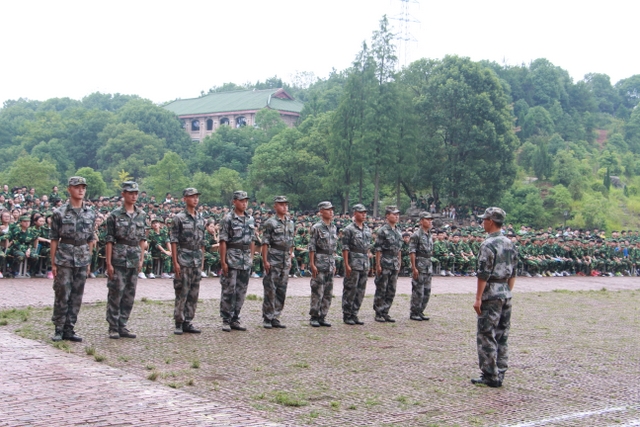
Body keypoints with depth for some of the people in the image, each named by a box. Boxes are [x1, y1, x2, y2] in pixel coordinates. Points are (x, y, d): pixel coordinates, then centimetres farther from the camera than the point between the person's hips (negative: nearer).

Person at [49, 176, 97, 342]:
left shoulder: (90, 213, 8)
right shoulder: (60, 213, -3)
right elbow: (54, 239, -1)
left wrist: (88, 261, 11)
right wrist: (53, 263, -4)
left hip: (82, 260, 4)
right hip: (64, 258, -4)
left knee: (77, 297, 6)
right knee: (62, 295, -2)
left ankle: (69, 329, 14)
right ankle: (59, 330, 9)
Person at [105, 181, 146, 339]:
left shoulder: (142, 215, 10)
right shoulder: (115, 215, -5)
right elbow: (109, 240, -6)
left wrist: (141, 259, 8)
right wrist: (108, 263, -10)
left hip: (134, 261, 5)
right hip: (119, 259, -5)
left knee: (129, 295, 8)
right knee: (116, 294, -2)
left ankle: (122, 326, 16)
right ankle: (113, 327, 6)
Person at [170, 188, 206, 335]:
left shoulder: (201, 219, 13)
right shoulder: (179, 218, -4)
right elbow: (174, 241, -7)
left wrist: (202, 261, 14)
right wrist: (175, 262, -13)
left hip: (197, 261, 6)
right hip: (183, 260, -6)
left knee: (194, 294, 7)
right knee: (181, 293, -3)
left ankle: (188, 322, 14)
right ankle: (179, 323, 4)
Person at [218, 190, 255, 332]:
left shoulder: (250, 219, 12)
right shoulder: (228, 219, -6)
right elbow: (223, 241, -9)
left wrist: (251, 258, 11)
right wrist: (223, 262, -13)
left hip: (246, 261, 6)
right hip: (232, 260, -6)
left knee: (241, 291, 8)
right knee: (229, 291, -3)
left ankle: (235, 320, 16)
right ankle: (226, 320, 4)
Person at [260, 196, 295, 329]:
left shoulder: (290, 223, 13)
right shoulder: (270, 223, -6)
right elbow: (265, 243, -9)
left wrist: (290, 259, 14)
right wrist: (265, 261, -14)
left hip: (285, 261, 6)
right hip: (273, 261, -6)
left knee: (282, 291, 7)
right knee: (270, 290, -4)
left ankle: (275, 318, 14)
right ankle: (267, 319, 2)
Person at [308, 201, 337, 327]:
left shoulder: (333, 227, 13)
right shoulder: (317, 227, -8)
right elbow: (311, 247, -10)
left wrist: (334, 264, 16)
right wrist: (312, 264, -15)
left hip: (330, 263, 7)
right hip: (319, 263, -7)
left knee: (328, 293, 8)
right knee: (317, 292, -5)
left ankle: (322, 317, 15)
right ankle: (314, 317, 3)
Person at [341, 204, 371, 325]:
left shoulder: (367, 230, 14)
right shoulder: (349, 229, -7)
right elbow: (345, 248, -10)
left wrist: (368, 263, 14)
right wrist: (347, 265, -15)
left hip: (364, 263, 7)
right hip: (353, 263, -7)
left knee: (360, 291, 8)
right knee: (350, 290, -3)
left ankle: (354, 315, 15)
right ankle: (347, 315, 4)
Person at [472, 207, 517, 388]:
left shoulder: (488, 244, -15)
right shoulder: (509, 244, 11)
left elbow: (483, 274, -18)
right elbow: (513, 273, 16)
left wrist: (478, 298, -14)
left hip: (491, 294, -8)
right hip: (506, 295, 8)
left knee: (486, 336, -2)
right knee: (502, 336, 12)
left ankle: (490, 376, -1)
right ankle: (499, 375, 16)